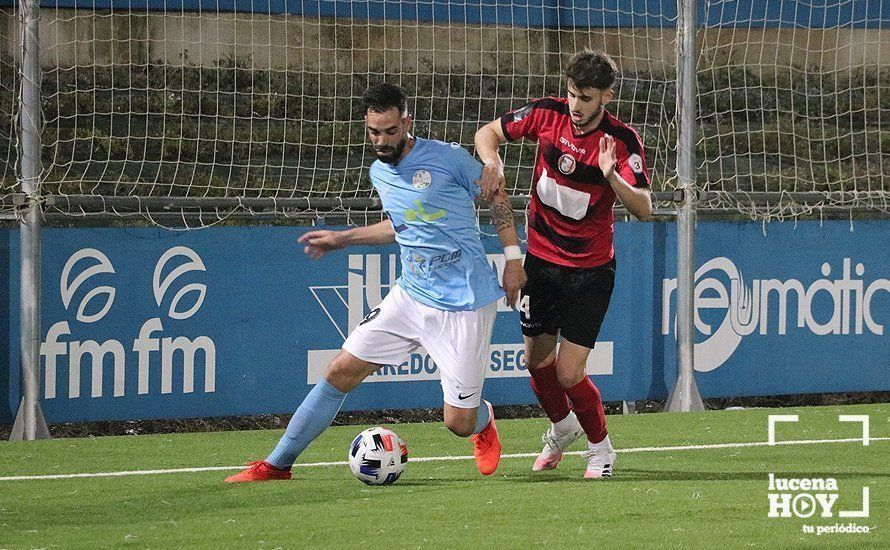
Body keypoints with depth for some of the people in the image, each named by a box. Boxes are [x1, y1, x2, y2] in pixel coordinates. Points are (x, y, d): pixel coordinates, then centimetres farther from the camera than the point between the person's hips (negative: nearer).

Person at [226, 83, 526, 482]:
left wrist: (513, 258, -5)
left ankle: (484, 422, 35)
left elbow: (496, 195, 0)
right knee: (341, 372, -2)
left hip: (465, 305, -6)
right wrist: (340, 239, 21)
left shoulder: (447, 158, -13)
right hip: (411, 296, 6)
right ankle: (277, 464, 8)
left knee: (459, 423, -5)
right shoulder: (379, 173, 7)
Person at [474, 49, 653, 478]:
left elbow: (643, 209, -25)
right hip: (541, 259, 4)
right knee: (537, 359, 14)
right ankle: (562, 427, 44)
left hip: (590, 270, -4)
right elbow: (488, 133, 3)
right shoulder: (547, 114, -9)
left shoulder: (622, 141, -18)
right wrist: (492, 162, -18)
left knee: (569, 374, -9)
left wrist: (612, 177, -43)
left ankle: (600, 448, 18)